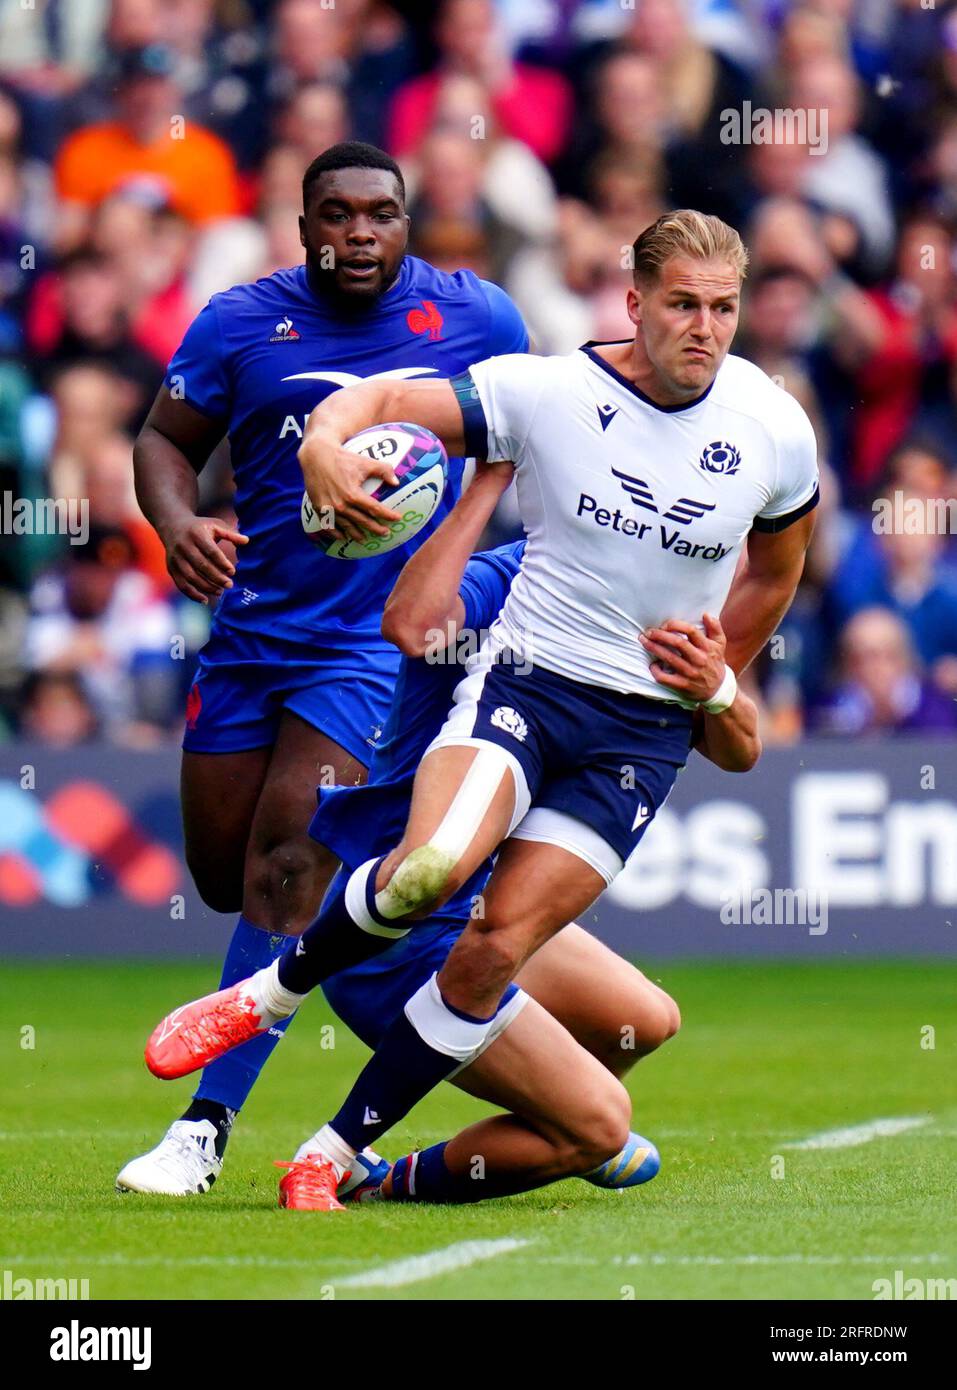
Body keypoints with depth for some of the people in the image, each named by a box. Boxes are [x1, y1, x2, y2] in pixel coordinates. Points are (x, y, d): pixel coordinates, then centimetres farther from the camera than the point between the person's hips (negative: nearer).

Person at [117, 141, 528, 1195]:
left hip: (378, 638, -3)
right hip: (250, 626, 3)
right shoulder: (241, 322, -2)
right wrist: (176, 521, -15)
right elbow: (166, 437, 5)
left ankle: (209, 1119, -15)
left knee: (287, 867, -16)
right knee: (223, 872, 8)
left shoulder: (474, 318, -2)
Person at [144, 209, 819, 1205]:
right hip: (524, 676, -2)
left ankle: (336, 1154, 2)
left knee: (499, 946, -10)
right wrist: (323, 442, -28)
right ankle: (271, 993, -2)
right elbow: (386, 400, -6)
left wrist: (718, 677, 11)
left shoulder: (775, 431, -1)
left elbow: (776, 567, 19)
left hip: (645, 729, 2)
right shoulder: (546, 392, -9)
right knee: (431, 867, -30)